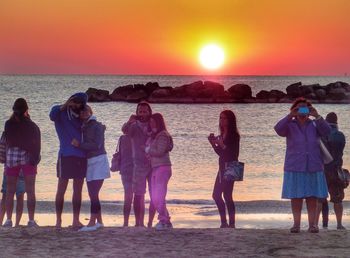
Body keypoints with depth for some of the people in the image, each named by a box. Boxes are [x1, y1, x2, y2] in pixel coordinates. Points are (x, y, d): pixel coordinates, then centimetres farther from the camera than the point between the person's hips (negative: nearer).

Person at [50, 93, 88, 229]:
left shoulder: (79, 116, 16)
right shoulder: (60, 112, 1)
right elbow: (53, 115, -21)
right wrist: (65, 105, -30)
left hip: (81, 156, 6)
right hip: (66, 155, -5)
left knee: (78, 191, 6)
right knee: (61, 189, -2)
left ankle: (76, 220, 9)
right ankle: (58, 220, 0)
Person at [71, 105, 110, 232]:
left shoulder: (97, 126, -6)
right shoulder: (84, 128, 14)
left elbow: (97, 145, -17)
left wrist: (79, 145, -17)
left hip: (98, 161, -7)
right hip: (89, 162, 7)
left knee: (93, 193, -13)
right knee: (93, 194, 8)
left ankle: (92, 223, -15)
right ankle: (99, 221, 16)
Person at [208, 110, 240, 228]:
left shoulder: (233, 135, -10)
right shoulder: (222, 135, 14)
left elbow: (234, 154, -17)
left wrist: (221, 144, -22)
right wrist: (213, 143, 5)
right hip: (222, 168, 9)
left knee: (227, 196, -11)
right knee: (216, 194, 10)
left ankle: (232, 223, -6)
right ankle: (224, 222, 17)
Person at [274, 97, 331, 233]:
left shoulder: (314, 125, 8)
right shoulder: (289, 125, 3)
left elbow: (326, 131, -11)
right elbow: (278, 129, -17)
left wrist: (317, 116, -25)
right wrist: (290, 116, -29)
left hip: (313, 167, 1)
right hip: (294, 167, -1)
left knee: (312, 197, -1)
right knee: (295, 197, -2)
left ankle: (312, 224, -2)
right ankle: (296, 223, 0)